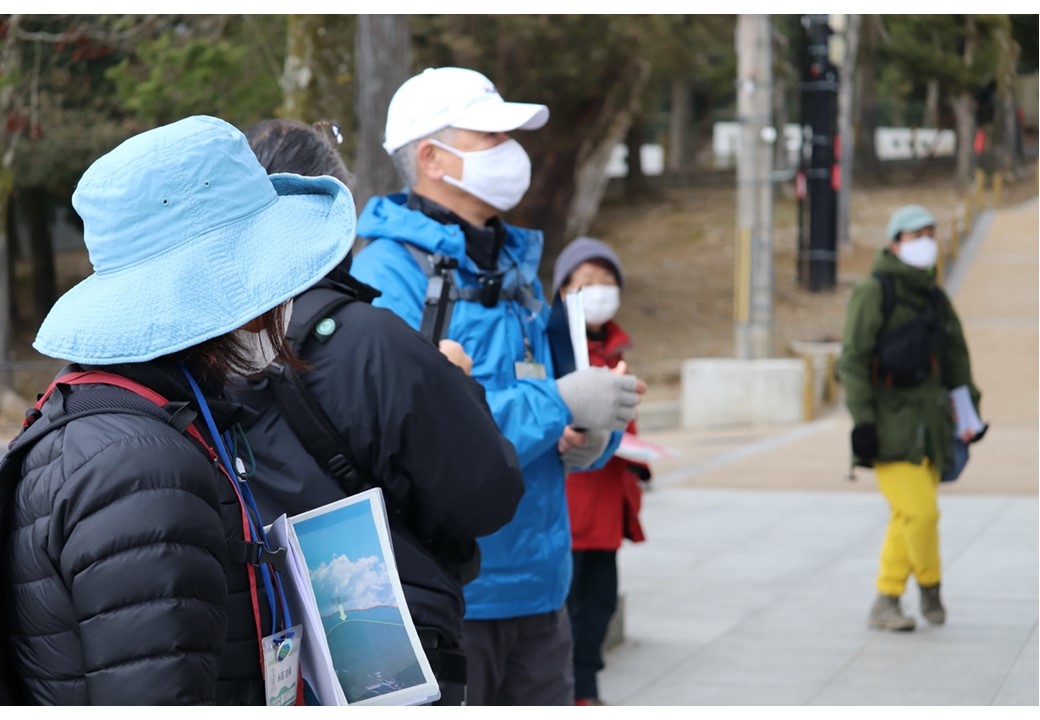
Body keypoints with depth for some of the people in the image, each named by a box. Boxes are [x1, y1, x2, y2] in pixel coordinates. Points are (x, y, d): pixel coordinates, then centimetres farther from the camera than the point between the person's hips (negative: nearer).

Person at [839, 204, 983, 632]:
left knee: (906, 518, 5)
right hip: (889, 424, -6)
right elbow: (853, 359, -11)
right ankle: (930, 585, 9)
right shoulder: (873, 292, -6)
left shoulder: (935, 299, 14)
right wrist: (861, 419, -17)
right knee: (920, 510, -14)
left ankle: (885, 605, 12)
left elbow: (956, 360, 22)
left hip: (929, 424, 6)